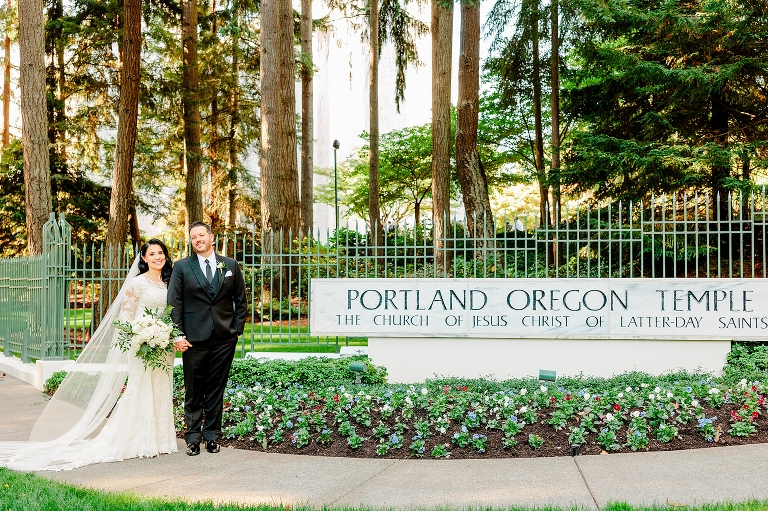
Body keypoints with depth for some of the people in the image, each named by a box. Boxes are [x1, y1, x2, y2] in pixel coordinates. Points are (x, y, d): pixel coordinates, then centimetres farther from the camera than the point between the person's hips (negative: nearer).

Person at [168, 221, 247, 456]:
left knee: (216, 390, 7)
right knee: (193, 391, 5)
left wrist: (238, 329, 3)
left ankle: (212, 435, 17)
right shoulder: (182, 267, 4)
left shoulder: (230, 265, 9)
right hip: (194, 339, -1)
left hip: (224, 339, 1)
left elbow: (240, 300, 12)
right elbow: (174, 303, 1)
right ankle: (193, 437, 14)